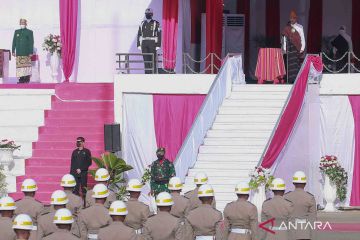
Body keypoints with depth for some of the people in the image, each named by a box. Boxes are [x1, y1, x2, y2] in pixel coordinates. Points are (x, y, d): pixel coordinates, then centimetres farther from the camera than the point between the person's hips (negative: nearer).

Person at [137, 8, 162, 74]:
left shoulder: (156, 24, -2)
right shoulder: (142, 24, 11)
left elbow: (159, 35, -4)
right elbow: (139, 34, 12)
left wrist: (158, 45, -11)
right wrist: (139, 45, 4)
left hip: (152, 43, -4)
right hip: (144, 43, 4)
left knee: (153, 60, -5)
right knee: (146, 60, 4)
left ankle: (153, 73, -3)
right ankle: (147, 74, 8)